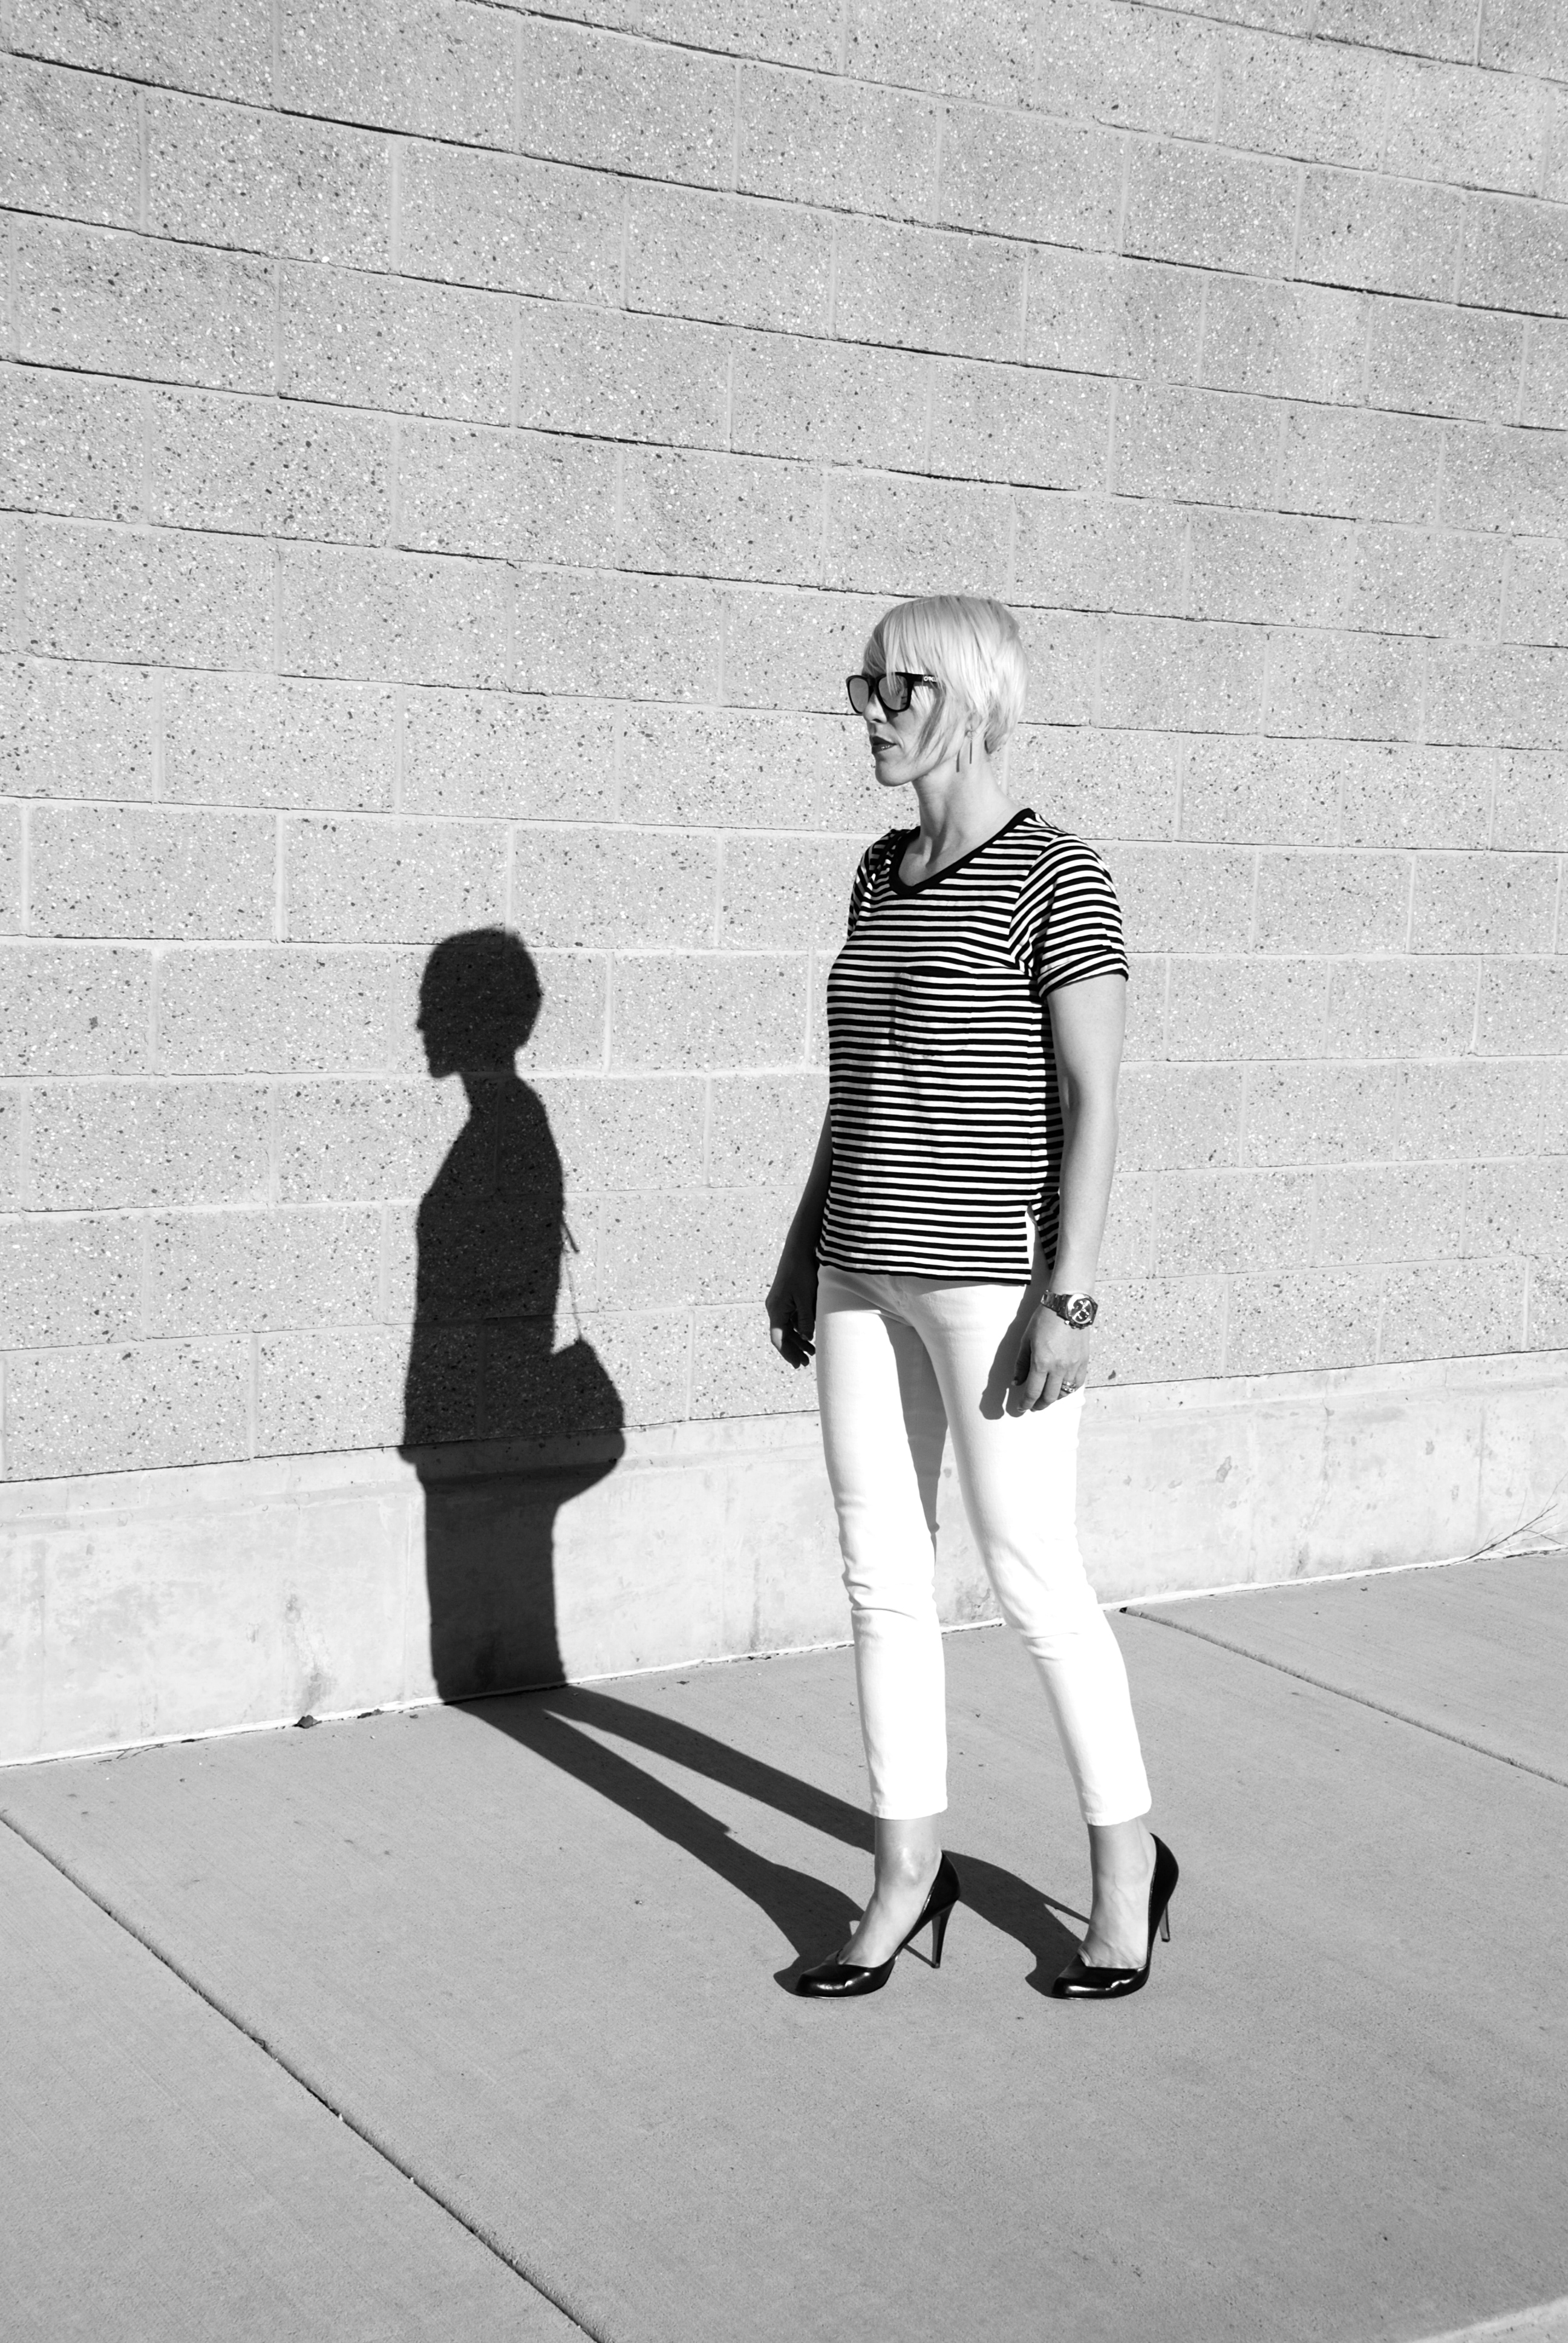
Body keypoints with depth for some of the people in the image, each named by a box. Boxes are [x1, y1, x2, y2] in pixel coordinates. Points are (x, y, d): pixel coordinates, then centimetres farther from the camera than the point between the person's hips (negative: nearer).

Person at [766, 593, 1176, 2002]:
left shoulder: (1056, 877, -11)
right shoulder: (884, 874, 11)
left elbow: (1094, 1098, -13)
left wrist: (1069, 1298, -18)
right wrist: (806, 1248, 15)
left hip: (993, 1273, -7)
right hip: (868, 1271, 7)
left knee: (1032, 1576, 1)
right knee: (883, 1572, 9)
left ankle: (1128, 1861, 20)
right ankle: (909, 1874, 20)